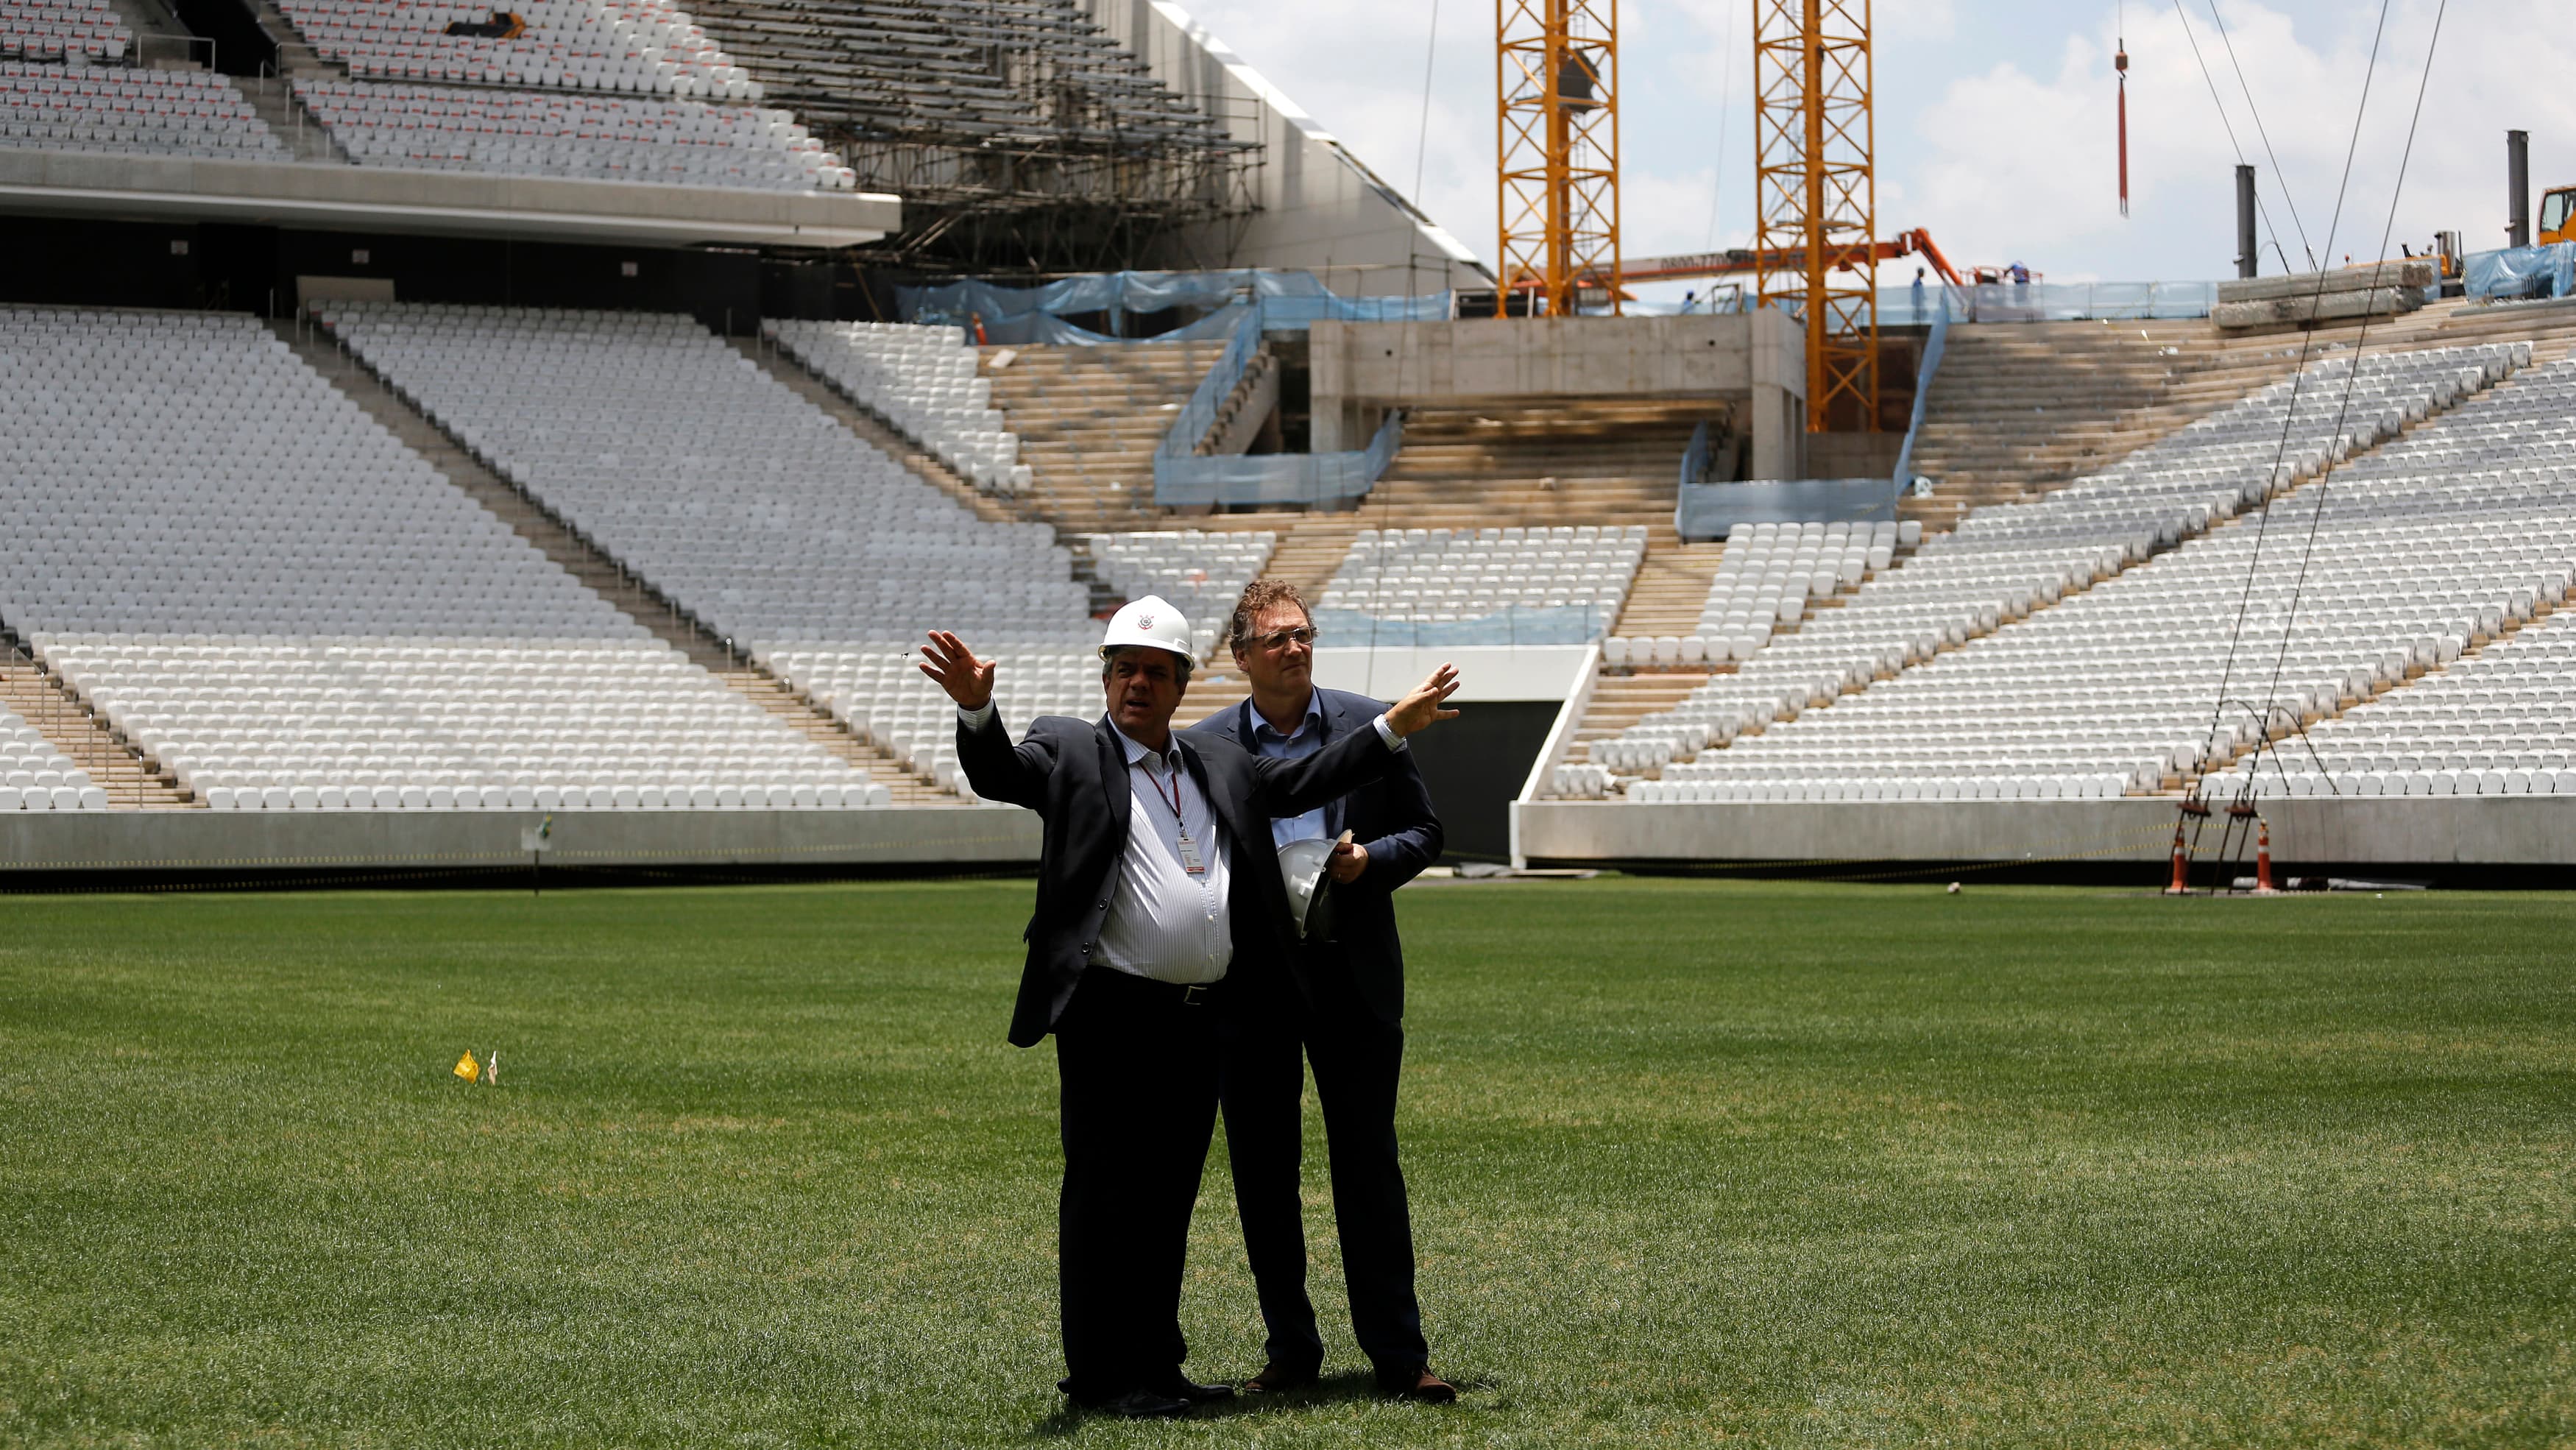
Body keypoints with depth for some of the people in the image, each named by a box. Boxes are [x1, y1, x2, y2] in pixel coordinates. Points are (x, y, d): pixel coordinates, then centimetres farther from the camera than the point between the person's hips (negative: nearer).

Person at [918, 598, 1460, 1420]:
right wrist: (976, 709, -35)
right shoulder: (1070, 752, 2)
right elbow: (999, 775, -14)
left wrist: (1395, 727, 22)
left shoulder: (1220, 767, 20)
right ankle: (1101, 1374, 1)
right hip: (1109, 1014, -6)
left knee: (1169, 1198, 11)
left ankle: (1154, 1365, 19)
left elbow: (1299, 785, 26)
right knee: (1105, 1192, -3)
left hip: (1194, 1020, 6)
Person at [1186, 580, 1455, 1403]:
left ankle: (1399, 1354, 4)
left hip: (1352, 973, -1)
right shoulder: (1204, 747, 4)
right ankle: (1291, 1351, 15)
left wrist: (1371, 859, -9)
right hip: (1250, 984, 1)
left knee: (1369, 1166, 0)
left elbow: (1424, 832, 10)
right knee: (1262, 1172, 5)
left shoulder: (1369, 725, 5)